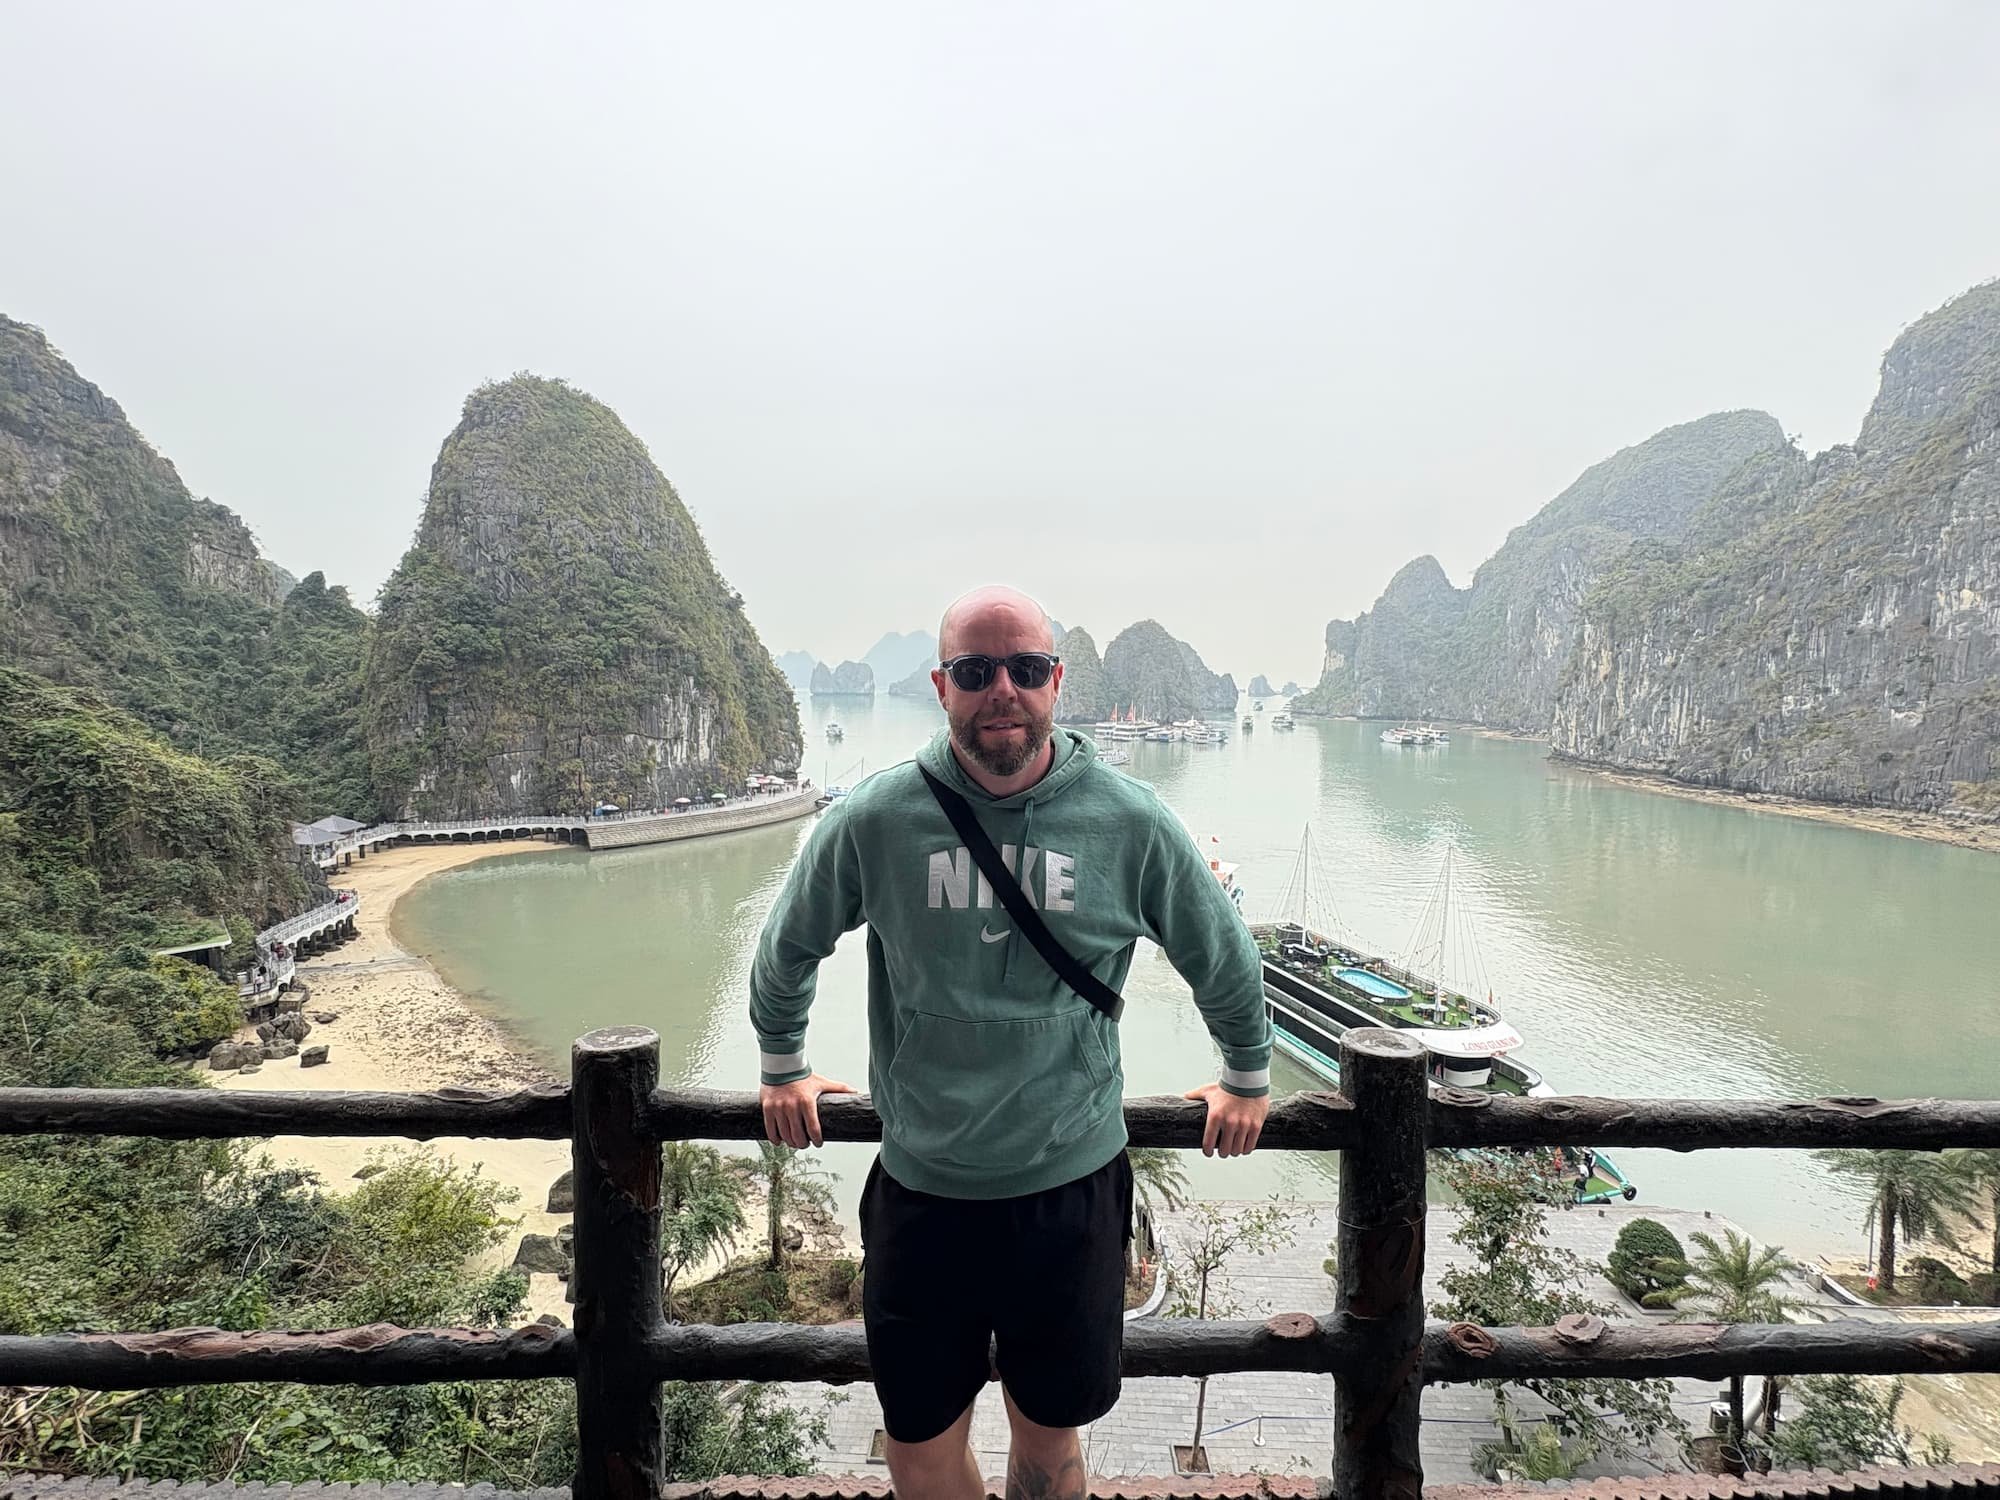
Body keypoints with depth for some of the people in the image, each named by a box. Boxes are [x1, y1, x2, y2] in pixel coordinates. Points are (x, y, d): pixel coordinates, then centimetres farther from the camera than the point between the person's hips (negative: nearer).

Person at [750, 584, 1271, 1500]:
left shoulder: (1131, 824, -9)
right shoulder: (873, 821, -10)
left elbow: (1225, 961, 8)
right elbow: (786, 953, 9)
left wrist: (1248, 1080, 18)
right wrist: (783, 1070, 20)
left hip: (1073, 1187, 0)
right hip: (921, 1191, 1)